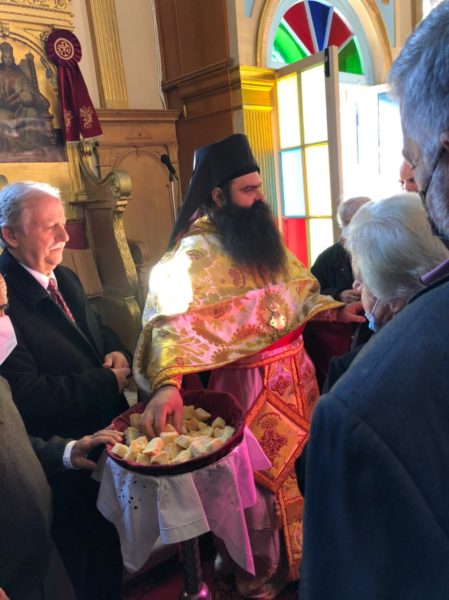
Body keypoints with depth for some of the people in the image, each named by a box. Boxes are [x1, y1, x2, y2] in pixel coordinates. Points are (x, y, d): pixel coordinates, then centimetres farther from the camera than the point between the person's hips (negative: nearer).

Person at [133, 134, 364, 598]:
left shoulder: (264, 236, 7)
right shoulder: (195, 252, -16)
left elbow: (298, 290, 16)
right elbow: (169, 319, -28)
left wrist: (335, 311, -1)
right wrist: (167, 383, -43)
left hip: (295, 371, 7)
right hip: (247, 383, -7)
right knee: (259, 480, 10)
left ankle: (299, 553, 46)